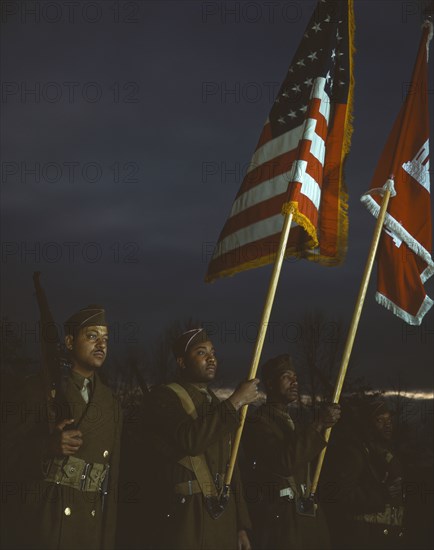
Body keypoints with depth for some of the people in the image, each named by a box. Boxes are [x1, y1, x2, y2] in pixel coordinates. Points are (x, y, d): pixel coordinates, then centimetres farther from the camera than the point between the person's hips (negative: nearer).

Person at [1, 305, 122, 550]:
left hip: (91, 523, 4)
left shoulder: (111, 403, 12)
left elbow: (112, 475, 11)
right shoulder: (40, 389, -1)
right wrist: (48, 445, -24)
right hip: (42, 518, -4)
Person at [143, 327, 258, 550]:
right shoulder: (164, 397, -5)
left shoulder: (219, 407, 18)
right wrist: (236, 401, -15)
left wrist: (241, 525, 12)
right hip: (187, 517, -6)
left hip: (225, 516, 7)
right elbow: (191, 439, -23)